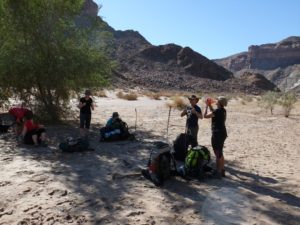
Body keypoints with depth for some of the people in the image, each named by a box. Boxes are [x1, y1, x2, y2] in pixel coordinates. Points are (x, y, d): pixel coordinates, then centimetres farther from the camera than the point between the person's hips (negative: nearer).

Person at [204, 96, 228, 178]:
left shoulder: (218, 111, -18)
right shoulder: (223, 110, 8)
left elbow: (205, 116, -12)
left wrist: (207, 106, -3)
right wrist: (210, 105, 21)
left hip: (217, 134, -9)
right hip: (222, 133, 9)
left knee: (218, 154, -2)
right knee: (220, 153, 18)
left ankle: (218, 172, 5)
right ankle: (222, 171, 27)